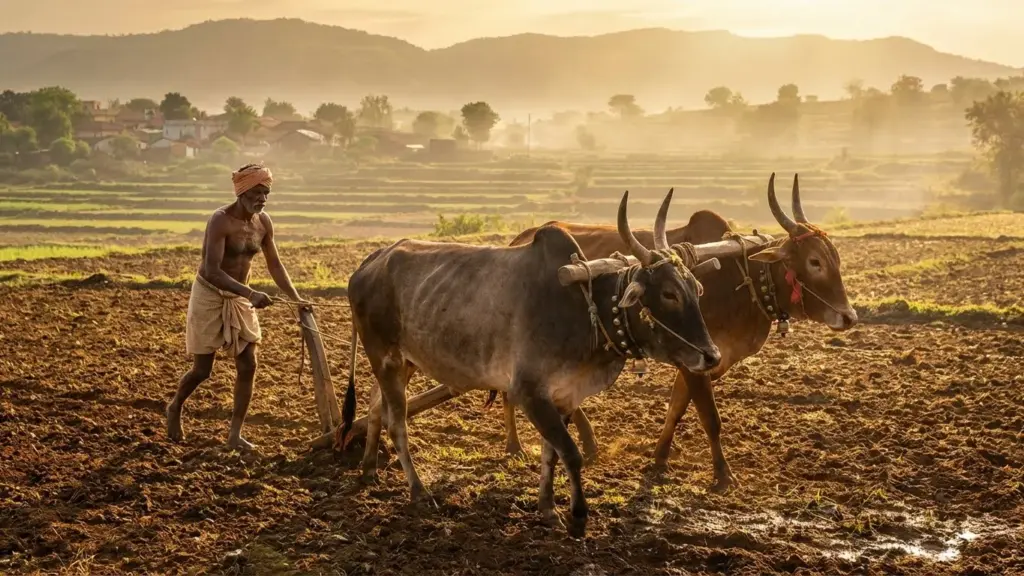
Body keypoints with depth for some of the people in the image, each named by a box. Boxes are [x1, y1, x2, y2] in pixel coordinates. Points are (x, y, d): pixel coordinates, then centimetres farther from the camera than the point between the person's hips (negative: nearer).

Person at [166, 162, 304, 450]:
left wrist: (296, 299, -1)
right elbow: (212, 272, -30)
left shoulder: (263, 222, -2)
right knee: (202, 369, 1)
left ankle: (235, 434, 6)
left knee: (247, 365, -2)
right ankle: (174, 408, 32)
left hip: (239, 298, 6)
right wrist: (250, 293, -40)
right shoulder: (221, 220, -23)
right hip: (209, 295, -6)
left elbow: (275, 265, 9)